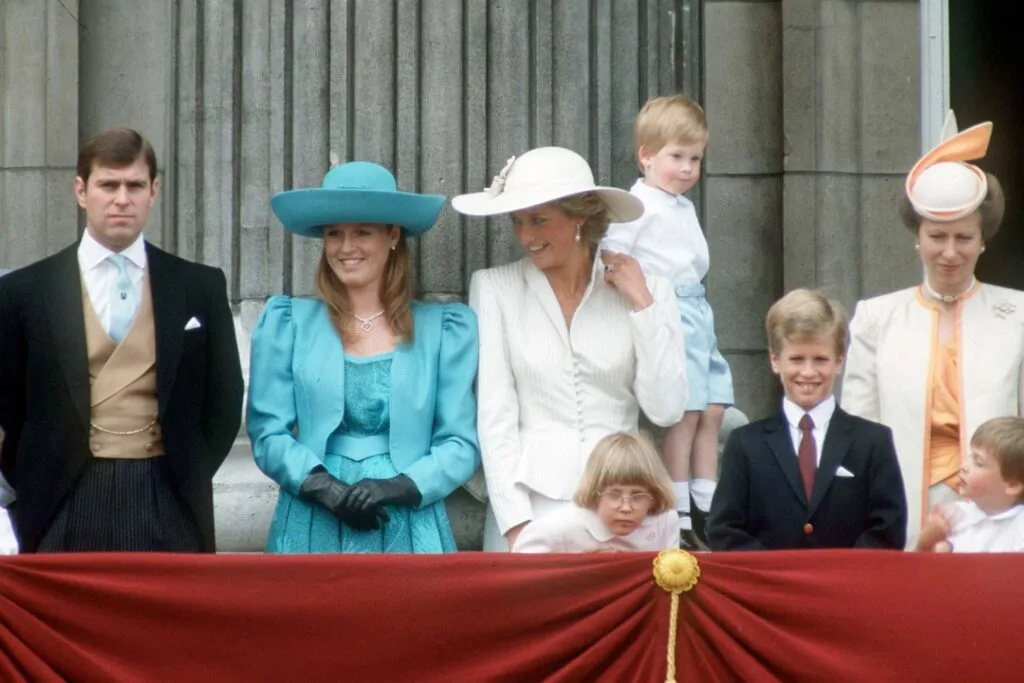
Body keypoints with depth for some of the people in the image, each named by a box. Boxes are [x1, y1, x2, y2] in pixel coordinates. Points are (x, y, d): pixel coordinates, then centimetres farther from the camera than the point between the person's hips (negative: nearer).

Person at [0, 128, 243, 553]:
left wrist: (189, 478, 5)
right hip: (66, 510, -1)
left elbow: (224, 399, 12)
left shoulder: (200, 287, 8)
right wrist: (35, 491, 3)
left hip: (170, 507, 1)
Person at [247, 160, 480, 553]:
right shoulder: (287, 323, 8)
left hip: (409, 533, 0)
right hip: (311, 532, 0)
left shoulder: (445, 329, 7)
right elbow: (268, 432, 3)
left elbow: (460, 443, 3)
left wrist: (400, 487, -14)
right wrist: (327, 489, -13)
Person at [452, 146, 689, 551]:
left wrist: (641, 305, -4)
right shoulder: (494, 288, 1)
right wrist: (516, 524, -12)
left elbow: (666, 410, -2)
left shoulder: (646, 291, 4)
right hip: (528, 505, -1)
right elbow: (494, 416, -3)